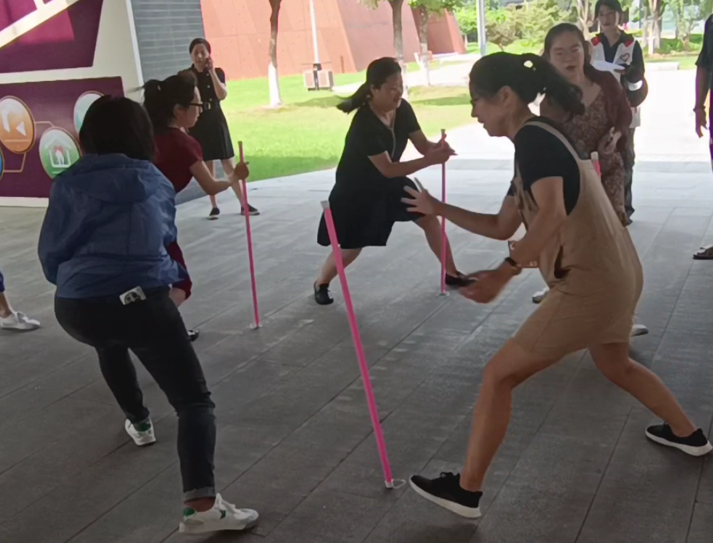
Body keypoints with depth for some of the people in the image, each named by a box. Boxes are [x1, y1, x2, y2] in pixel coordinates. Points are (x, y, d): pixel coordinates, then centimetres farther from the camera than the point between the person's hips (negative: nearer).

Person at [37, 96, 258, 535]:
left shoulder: (68, 184, 9)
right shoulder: (154, 180, 11)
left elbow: (50, 254, 13)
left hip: (76, 310, 3)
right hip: (142, 302, -3)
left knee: (109, 342, 40)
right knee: (195, 401, -1)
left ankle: (139, 421, 52)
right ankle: (203, 503, -18)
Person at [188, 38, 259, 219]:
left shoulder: (217, 72, 0)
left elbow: (222, 95, -16)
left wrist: (212, 72, -18)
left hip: (216, 122, 0)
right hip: (197, 125, 0)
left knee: (229, 164, -1)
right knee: (208, 166, 4)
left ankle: (244, 204, 3)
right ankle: (214, 206, 12)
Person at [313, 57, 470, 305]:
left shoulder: (403, 109, -11)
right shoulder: (364, 124, -33)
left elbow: (422, 144, -10)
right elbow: (387, 168, -35)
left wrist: (438, 148, -34)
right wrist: (430, 160, -42)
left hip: (389, 184, 7)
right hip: (357, 191, -7)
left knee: (430, 219, 5)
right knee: (351, 248, 0)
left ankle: (452, 274, 22)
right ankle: (321, 283, 28)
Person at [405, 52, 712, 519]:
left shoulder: (533, 139, -15)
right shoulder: (540, 141, 15)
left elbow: (552, 215, -32)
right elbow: (502, 227, 19)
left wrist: (505, 272, -40)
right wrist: (439, 209, 18)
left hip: (589, 286, -10)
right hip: (618, 276, 10)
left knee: (499, 376, -2)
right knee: (615, 364, 35)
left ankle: (466, 491, 8)